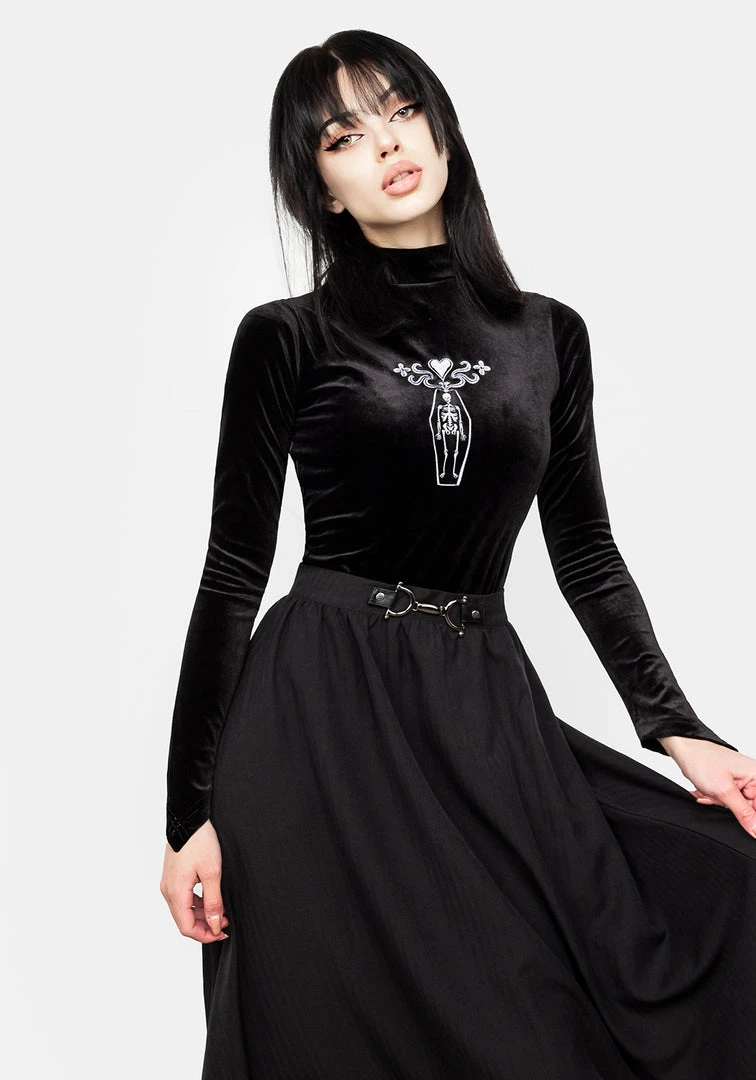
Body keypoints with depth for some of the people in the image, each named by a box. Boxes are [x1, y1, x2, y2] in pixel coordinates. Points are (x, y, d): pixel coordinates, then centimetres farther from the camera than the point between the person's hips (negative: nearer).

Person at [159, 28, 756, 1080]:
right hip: (322, 718, -3)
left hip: (486, 710, 4)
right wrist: (192, 810, -4)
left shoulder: (548, 333, 10)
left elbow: (586, 552, 14)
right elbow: (233, 574, 0)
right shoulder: (285, 339, 1)